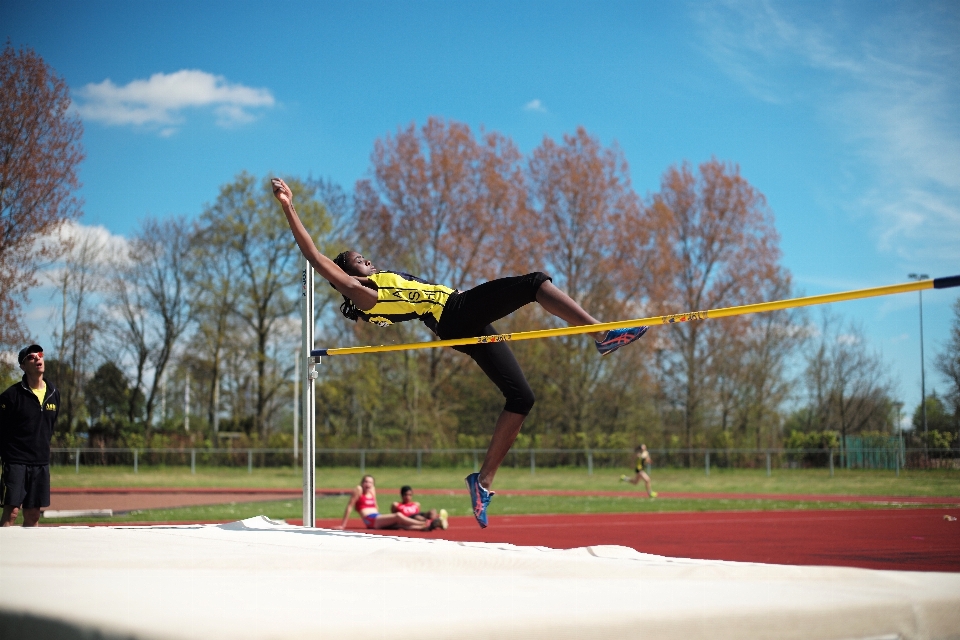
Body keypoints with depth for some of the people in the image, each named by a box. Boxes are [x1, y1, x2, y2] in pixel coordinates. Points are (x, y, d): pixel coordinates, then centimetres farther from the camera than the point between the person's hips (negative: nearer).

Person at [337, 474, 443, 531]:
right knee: (398, 516, -26)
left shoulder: (372, 490, 23)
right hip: (369, 520, -6)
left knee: (401, 525, -21)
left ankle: (425, 527, -43)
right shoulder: (358, 490, 2)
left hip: (378, 518, 6)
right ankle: (425, 523, -31)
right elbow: (350, 506, 0)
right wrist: (343, 525, -2)